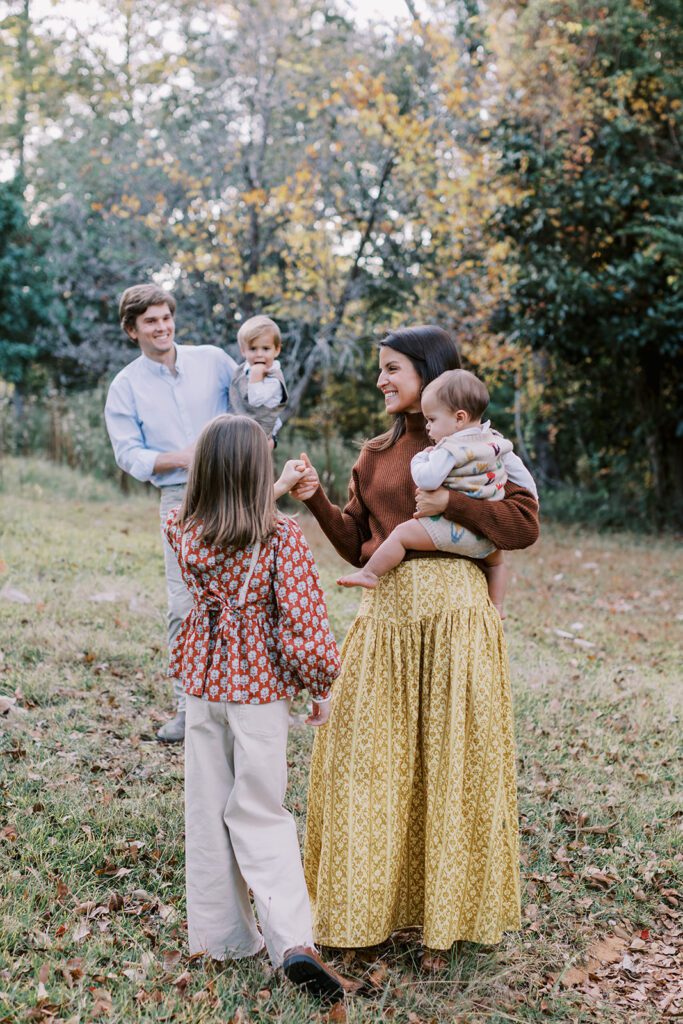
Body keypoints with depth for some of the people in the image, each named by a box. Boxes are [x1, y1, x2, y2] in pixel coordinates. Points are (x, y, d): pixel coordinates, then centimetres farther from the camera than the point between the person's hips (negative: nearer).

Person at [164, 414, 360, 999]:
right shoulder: (282, 538, -17)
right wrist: (322, 687, -3)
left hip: (203, 682, 3)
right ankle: (293, 942, -5)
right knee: (259, 814, 6)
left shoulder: (183, 530, -5)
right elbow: (302, 624, -17)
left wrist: (275, 490, 26)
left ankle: (221, 935, 24)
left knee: (208, 812, 14)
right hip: (261, 688, -3)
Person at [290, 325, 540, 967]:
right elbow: (357, 548, 13)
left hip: (455, 611, -4)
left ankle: (447, 915, 19)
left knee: (451, 757, 3)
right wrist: (317, 501, -1)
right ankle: (372, 903, 21)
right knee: (370, 756, 5)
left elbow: (525, 525, -6)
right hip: (387, 612, 4)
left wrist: (450, 502, -14)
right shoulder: (375, 455, 15)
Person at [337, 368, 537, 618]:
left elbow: (427, 480, -24)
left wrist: (419, 459, -3)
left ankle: (369, 574, -7)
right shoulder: (497, 443, 9)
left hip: (458, 532, -9)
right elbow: (522, 475, 15)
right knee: (494, 561, 38)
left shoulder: (450, 449, -16)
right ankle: (496, 607, 44)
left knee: (403, 533, -8)